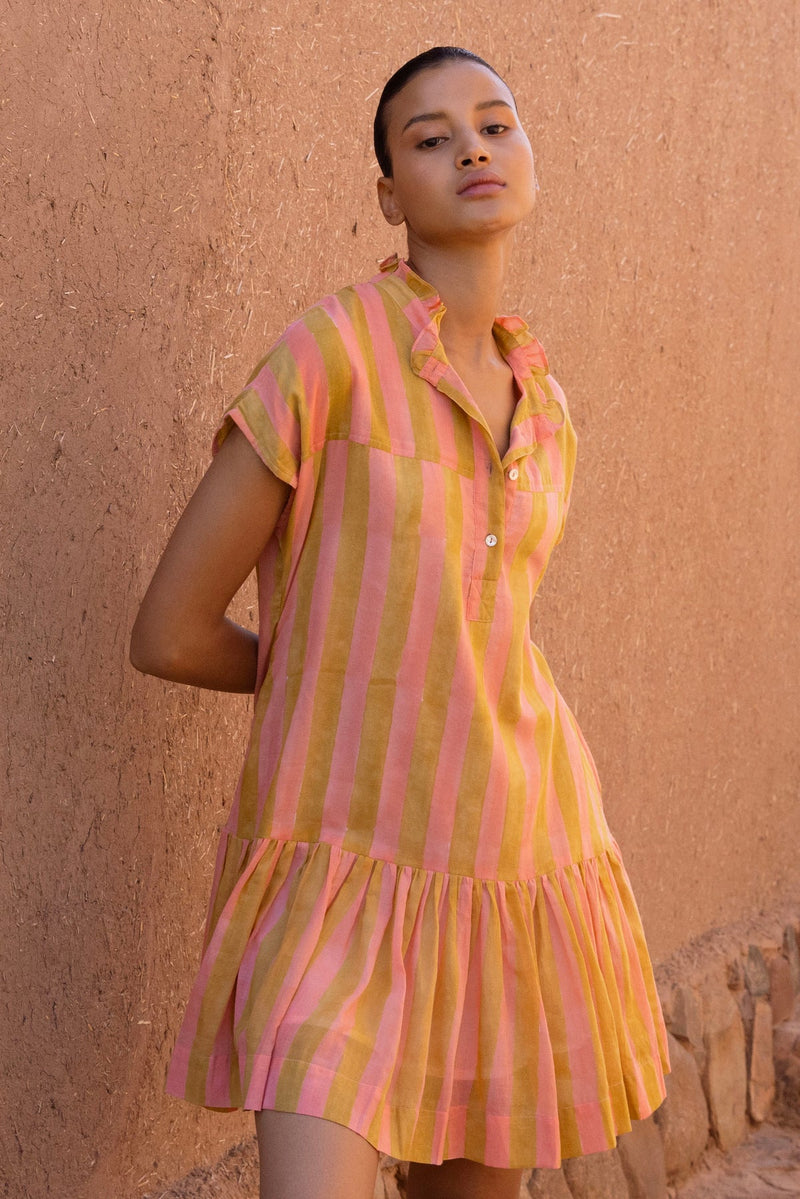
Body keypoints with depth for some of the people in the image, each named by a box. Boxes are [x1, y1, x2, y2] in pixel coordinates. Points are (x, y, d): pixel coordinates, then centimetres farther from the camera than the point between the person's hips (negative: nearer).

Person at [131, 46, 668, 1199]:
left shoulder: (544, 409, 9)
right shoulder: (334, 350, -10)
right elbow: (171, 634, -8)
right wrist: (334, 669, 8)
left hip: (515, 863, 5)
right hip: (352, 866, -5)